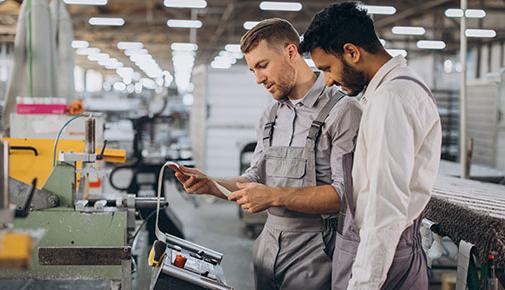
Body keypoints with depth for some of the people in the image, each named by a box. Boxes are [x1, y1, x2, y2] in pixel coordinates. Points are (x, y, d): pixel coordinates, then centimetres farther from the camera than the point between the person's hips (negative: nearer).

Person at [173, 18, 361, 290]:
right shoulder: (271, 115, 12)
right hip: (269, 245, 7)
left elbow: (347, 193, -20)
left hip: (315, 254, -6)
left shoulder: (342, 111, -12)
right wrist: (210, 185, -2)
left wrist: (275, 196, -21)